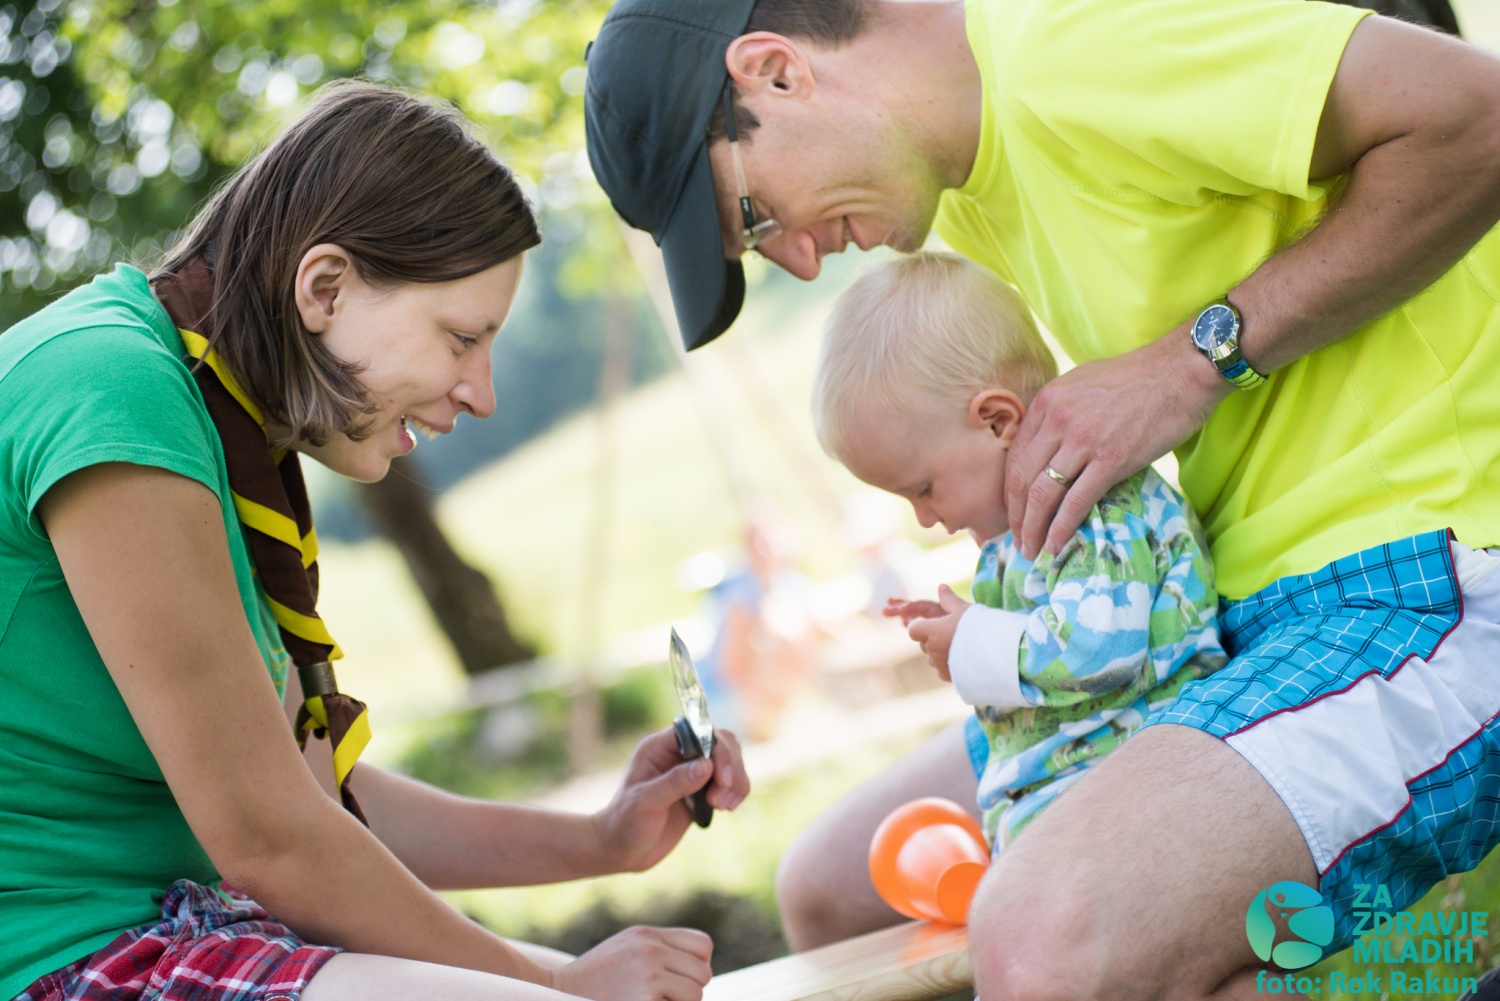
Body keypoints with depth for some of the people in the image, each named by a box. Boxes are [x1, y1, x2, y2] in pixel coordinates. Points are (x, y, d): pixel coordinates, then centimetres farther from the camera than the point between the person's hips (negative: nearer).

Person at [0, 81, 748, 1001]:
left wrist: (604, 842, 7)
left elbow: (316, 788, 13)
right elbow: (267, 836, -18)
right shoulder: (117, 392, -20)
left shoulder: (230, 419, 9)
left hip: (168, 921, 10)